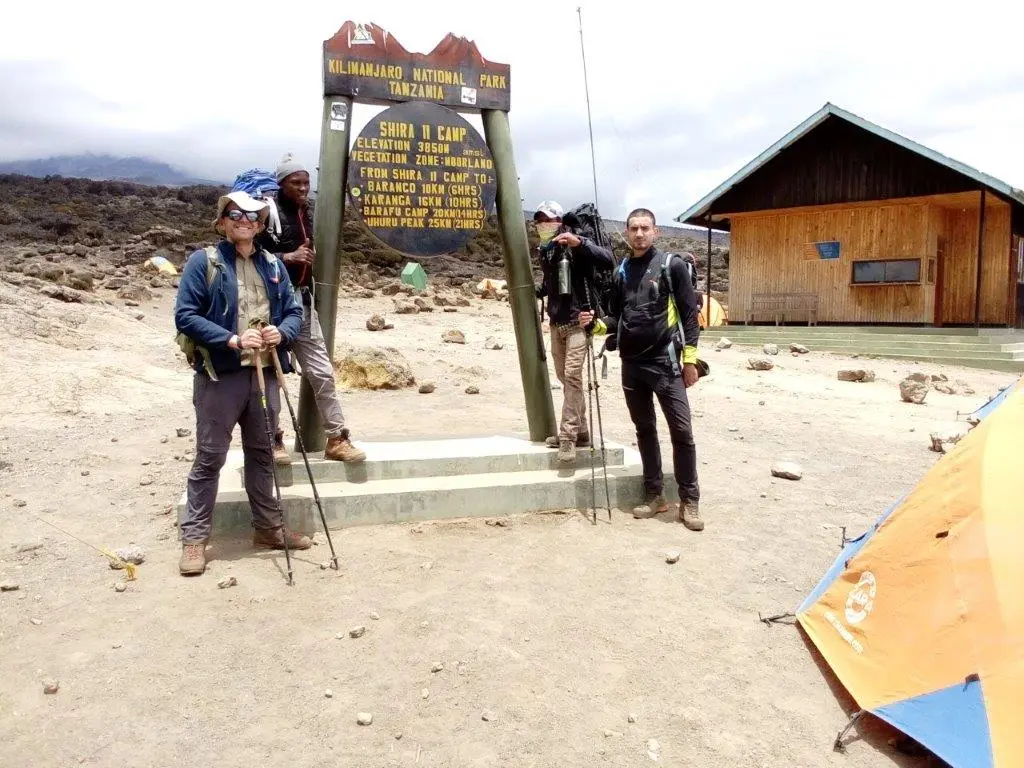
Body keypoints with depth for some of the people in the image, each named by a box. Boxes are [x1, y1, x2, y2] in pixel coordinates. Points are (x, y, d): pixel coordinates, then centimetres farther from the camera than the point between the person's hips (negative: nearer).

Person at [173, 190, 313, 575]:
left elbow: (293, 310, 13)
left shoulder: (273, 264, 11)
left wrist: (282, 332, -10)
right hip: (219, 374, -5)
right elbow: (185, 316, -10)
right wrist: (231, 339, -21)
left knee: (262, 453, 14)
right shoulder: (203, 261, -4)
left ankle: (269, 527, 26)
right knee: (210, 456, 1)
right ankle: (194, 536, 13)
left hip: (264, 374, 5)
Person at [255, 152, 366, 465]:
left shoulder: (306, 212, 13)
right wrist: (288, 257, -23)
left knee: (322, 371, 6)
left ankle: (337, 438, 12)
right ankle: (273, 439, 16)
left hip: (302, 299, 7)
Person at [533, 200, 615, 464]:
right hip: (556, 323, 8)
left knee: (572, 376, -15)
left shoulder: (576, 246, -11)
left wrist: (579, 243, -32)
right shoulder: (545, 251, 11)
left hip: (577, 321, -8)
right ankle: (579, 432, 22)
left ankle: (568, 436, -12)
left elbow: (609, 261, -25)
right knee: (565, 378, 12)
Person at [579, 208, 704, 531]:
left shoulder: (672, 266, -1)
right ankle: (654, 495, 22)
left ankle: (690, 501, 6)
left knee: (681, 431, -5)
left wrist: (690, 358, -9)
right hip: (631, 365, 5)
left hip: (665, 362, -5)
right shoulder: (621, 272, 12)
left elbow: (689, 314, -3)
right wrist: (594, 324, -5)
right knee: (645, 430, 11)